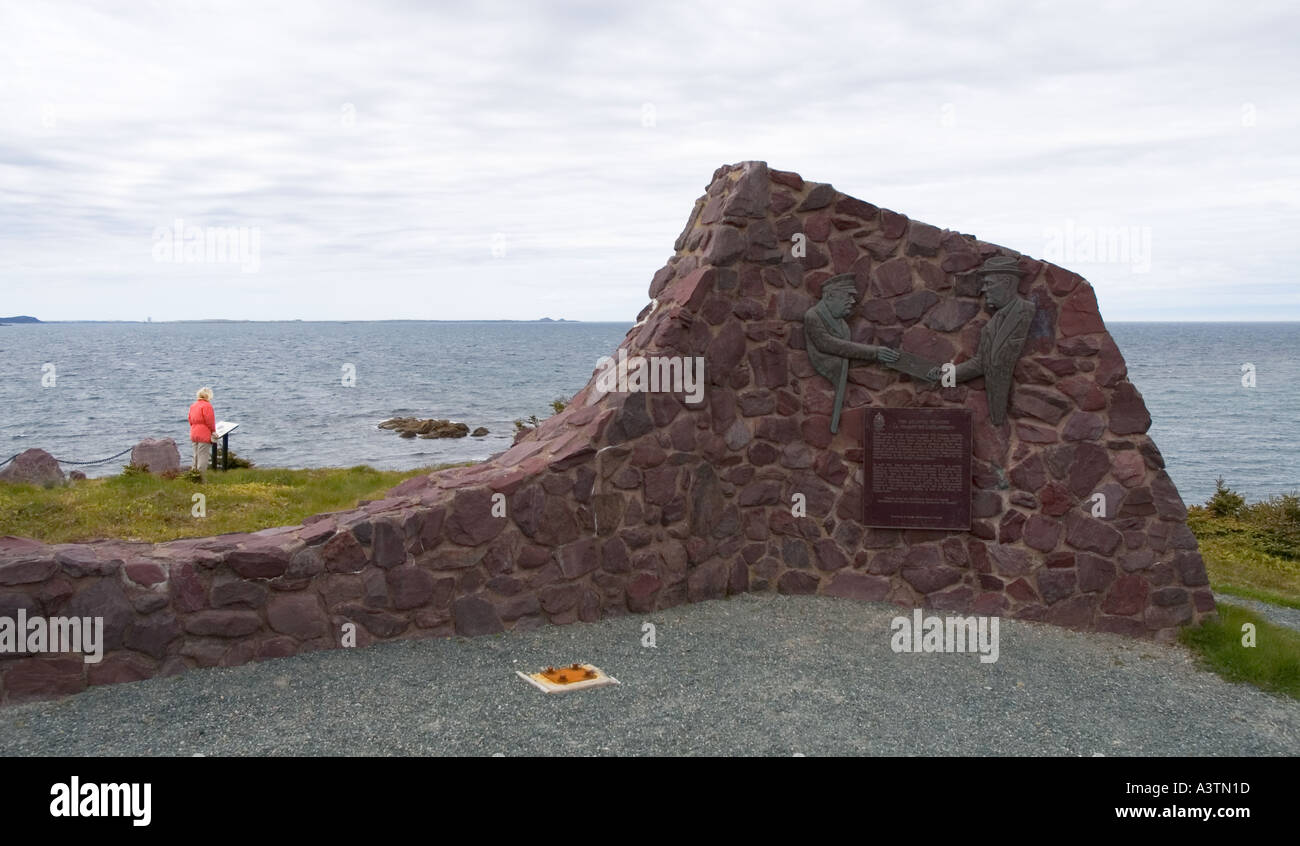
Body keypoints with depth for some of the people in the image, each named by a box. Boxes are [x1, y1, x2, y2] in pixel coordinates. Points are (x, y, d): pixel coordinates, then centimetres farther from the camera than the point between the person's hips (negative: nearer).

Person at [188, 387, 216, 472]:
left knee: (196, 456, 14)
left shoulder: (193, 405, 14)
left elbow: (190, 421, 15)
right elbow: (210, 421, -14)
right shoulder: (207, 405, -12)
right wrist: (213, 431, -1)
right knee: (203, 456, -5)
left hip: (194, 434, 8)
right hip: (204, 435, -8)